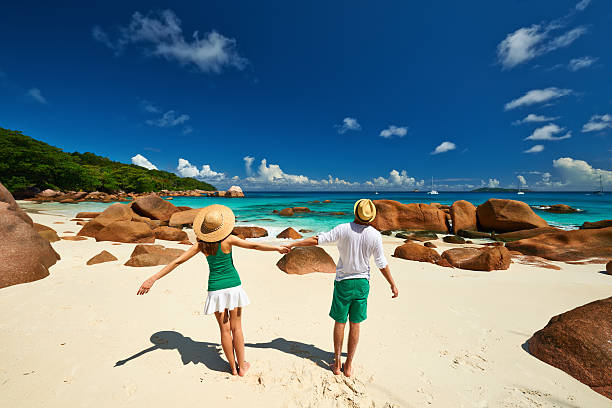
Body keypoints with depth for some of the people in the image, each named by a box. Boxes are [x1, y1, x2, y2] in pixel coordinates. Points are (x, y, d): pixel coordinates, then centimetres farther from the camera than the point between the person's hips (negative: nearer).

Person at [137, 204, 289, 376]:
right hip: (233, 285, -1)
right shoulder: (228, 239, -14)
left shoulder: (201, 244, -6)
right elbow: (254, 246, -12)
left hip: (215, 288, 2)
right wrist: (278, 248, -3)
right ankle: (241, 366, 28)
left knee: (225, 329, 15)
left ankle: (233, 367, 30)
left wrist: (153, 278, 3)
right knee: (236, 327, 14)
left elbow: (177, 261, -4)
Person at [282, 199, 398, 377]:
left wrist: (292, 244, -7)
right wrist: (393, 285, 11)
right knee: (355, 325, 14)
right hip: (362, 283, 2)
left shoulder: (344, 229, -15)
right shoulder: (375, 235, -9)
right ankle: (349, 365, 27)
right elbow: (382, 264, -3)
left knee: (339, 322, 14)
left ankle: (337, 363, 26)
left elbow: (317, 239, -15)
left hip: (343, 282, -1)